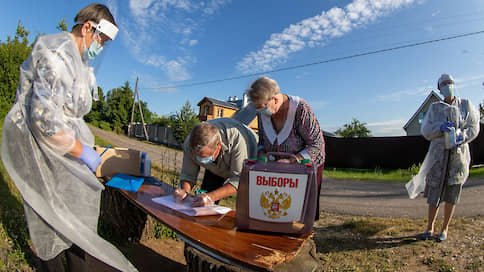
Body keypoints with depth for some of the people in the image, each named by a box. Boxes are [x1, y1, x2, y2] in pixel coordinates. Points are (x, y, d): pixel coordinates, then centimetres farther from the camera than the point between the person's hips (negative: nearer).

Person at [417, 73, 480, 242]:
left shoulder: (465, 105, 7)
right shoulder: (434, 108, 6)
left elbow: (473, 127, 0)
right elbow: (426, 131, -2)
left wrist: (460, 138, -19)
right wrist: (441, 127, -21)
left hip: (458, 154, 0)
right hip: (439, 153, 0)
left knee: (451, 193, 4)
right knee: (434, 191, 1)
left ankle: (445, 229, 18)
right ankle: (430, 227, 17)